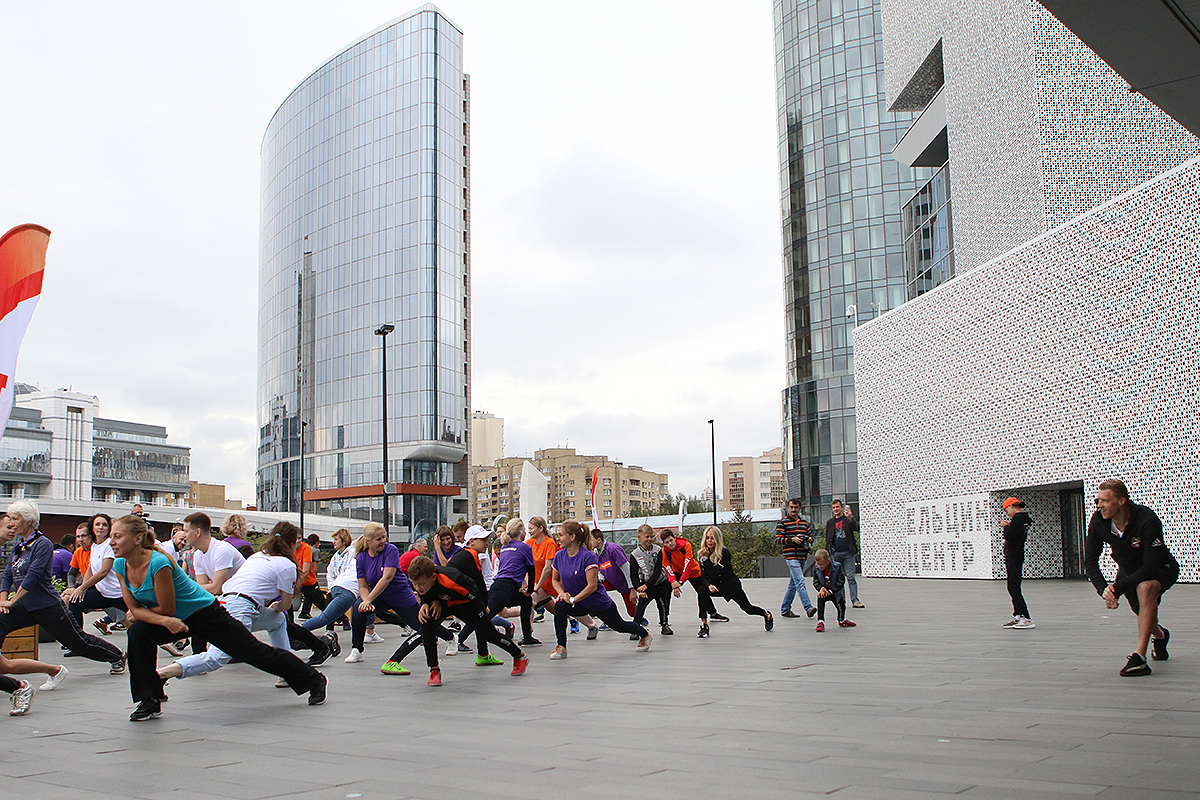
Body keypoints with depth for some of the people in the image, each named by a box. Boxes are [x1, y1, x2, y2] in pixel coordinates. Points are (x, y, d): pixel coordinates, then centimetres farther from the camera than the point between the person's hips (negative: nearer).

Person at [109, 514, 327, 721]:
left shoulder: (158, 563, -33)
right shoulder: (120, 566, -9)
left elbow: (166, 608, -25)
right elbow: (134, 608, -9)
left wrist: (142, 611, -7)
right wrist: (164, 621, -26)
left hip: (207, 614, -7)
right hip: (177, 620, 7)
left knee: (254, 652, 2)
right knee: (138, 632, -18)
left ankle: (314, 680, 20)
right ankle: (150, 700, -4)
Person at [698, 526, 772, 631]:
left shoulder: (724, 552, -21)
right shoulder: (701, 554, -5)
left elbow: (714, 574, -28)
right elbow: (702, 576, -11)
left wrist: (706, 558, -30)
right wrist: (709, 585, -30)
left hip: (731, 586, -4)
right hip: (717, 586, 4)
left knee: (747, 608, -3)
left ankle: (767, 615, 31)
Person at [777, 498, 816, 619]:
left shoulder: (804, 522, 18)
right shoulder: (783, 522, -1)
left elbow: (811, 535, 26)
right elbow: (777, 540, -5)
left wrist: (810, 539, 1)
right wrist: (792, 539, -18)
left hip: (803, 556, 7)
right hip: (791, 556, -7)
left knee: (793, 584, 11)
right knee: (800, 582, -17)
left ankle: (785, 609, 19)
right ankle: (808, 608, -25)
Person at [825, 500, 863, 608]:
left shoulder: (848, 519, 4)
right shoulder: (830, 522, 14)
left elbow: (856, 529, -12)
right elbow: (827, 539, 17)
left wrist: (851, 519, -29)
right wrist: (829, 553, 7)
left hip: (848, 553, -3)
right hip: (836, 554, 3)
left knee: (851, 577, -6)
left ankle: (855, 600, -5)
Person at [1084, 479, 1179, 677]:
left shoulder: (1147, 520, -34)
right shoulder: (1098, 522, -20)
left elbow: (1151, 567, -34)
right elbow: (1090, 562, -15)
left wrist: (1118, 588, -38)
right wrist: (1103, 588, -33)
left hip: (1161, 569, -5)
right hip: (1128, 570, 5)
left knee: (1146, 587, -36)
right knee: (1144, 615, 14)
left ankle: (1140, 657, -36)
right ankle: (1159, 635, 55)